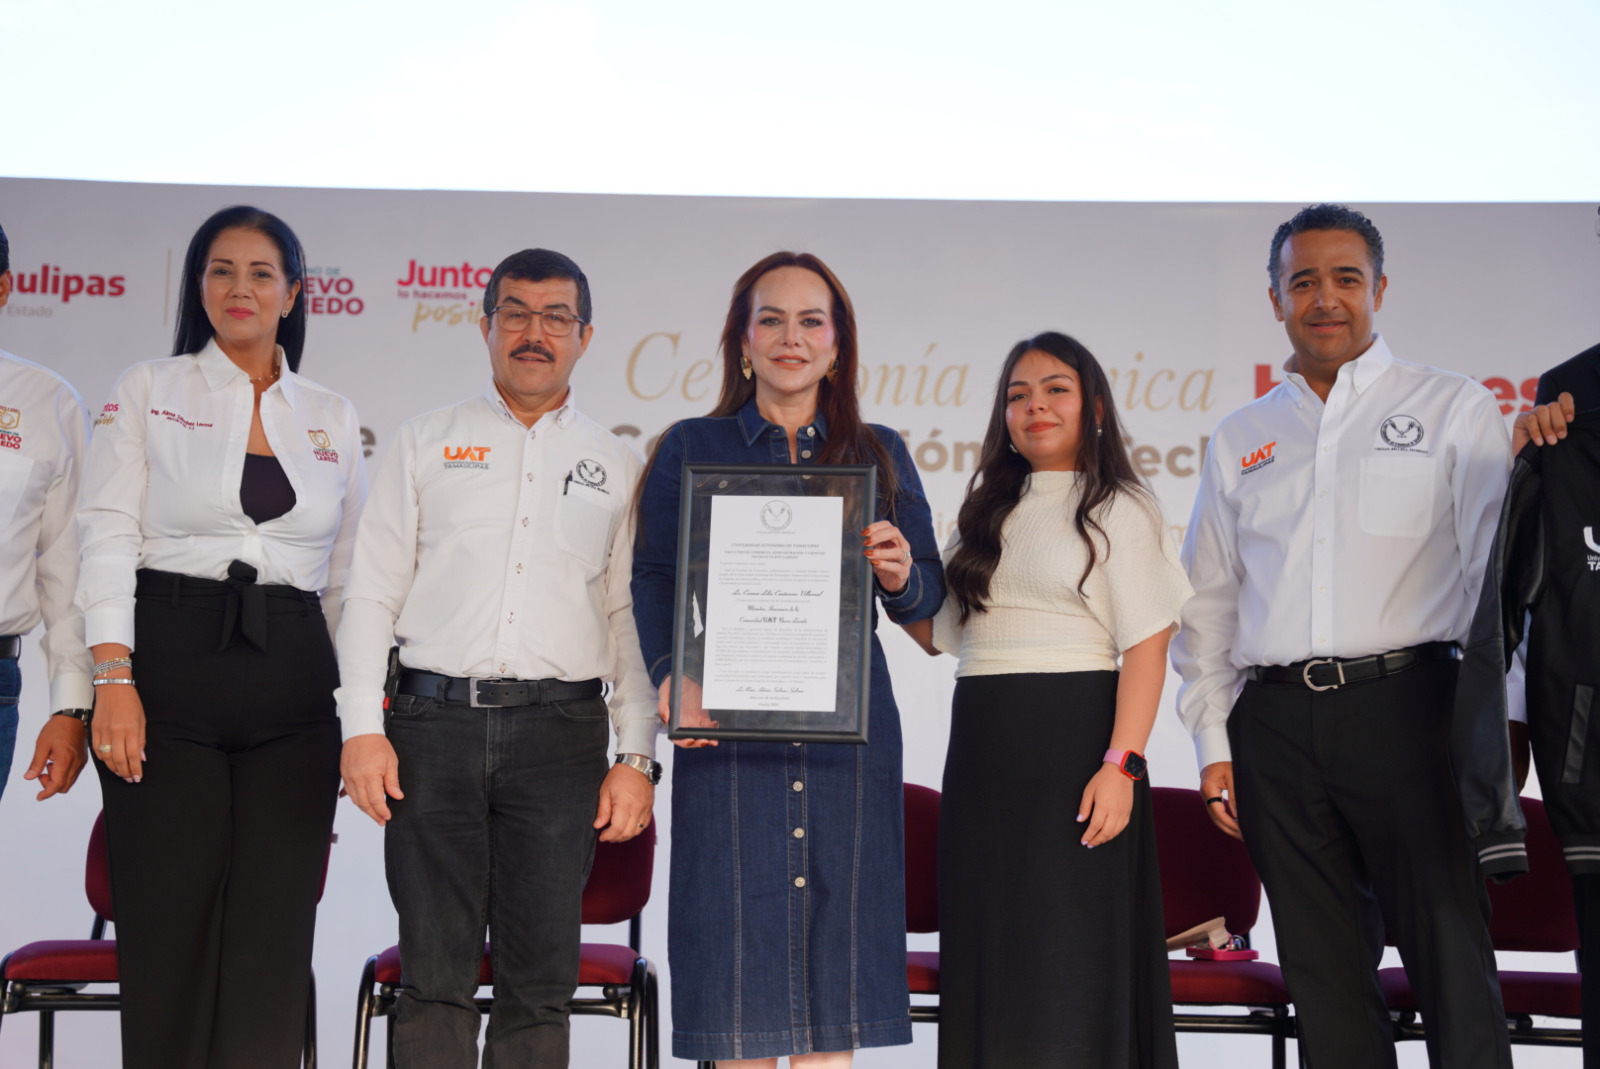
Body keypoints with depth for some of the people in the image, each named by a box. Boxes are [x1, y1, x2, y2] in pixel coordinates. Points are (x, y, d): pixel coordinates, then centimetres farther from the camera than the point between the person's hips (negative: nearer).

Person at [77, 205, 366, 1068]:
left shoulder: (332, 419, 14)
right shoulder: (147, 391, 7)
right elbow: (109, 536, -2)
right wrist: (113, 677, -13)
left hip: (292, 687, 2)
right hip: (170, 668, -2)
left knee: (274, 934, 0)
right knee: (168, 924, -1)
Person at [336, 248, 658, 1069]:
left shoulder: (615, 467, 13)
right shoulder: (425, 445, 12)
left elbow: (632, 621, 10)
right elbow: (371, 593, 7)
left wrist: (637, 758, 2)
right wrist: (362, 727, -3)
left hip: (561, 732, 1)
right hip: (435, 722, 0)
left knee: (540, 982, 4)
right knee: (434, 974, 1)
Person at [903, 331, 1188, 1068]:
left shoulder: (1118, 511, 0)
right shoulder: (987, 515, 17)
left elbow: (1147, 649, -8)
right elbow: (940, 634, 15)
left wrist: (1120, 764, -18)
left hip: (1074, 738, -6)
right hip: (981, 750, 6)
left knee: (1070, 953, -2)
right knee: (987, 949, 9)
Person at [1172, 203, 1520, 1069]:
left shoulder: (1454, 408, 8)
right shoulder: (1239, 440, 17)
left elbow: (1499, 570, 1)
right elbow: (1207, 601, 17)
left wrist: (1497, 728, -8)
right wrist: (1213, 745, 9)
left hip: (1407, 705, -3)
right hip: (1275, 721, 3)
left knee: (1452, 964, -5)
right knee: (1324, 976, 7)